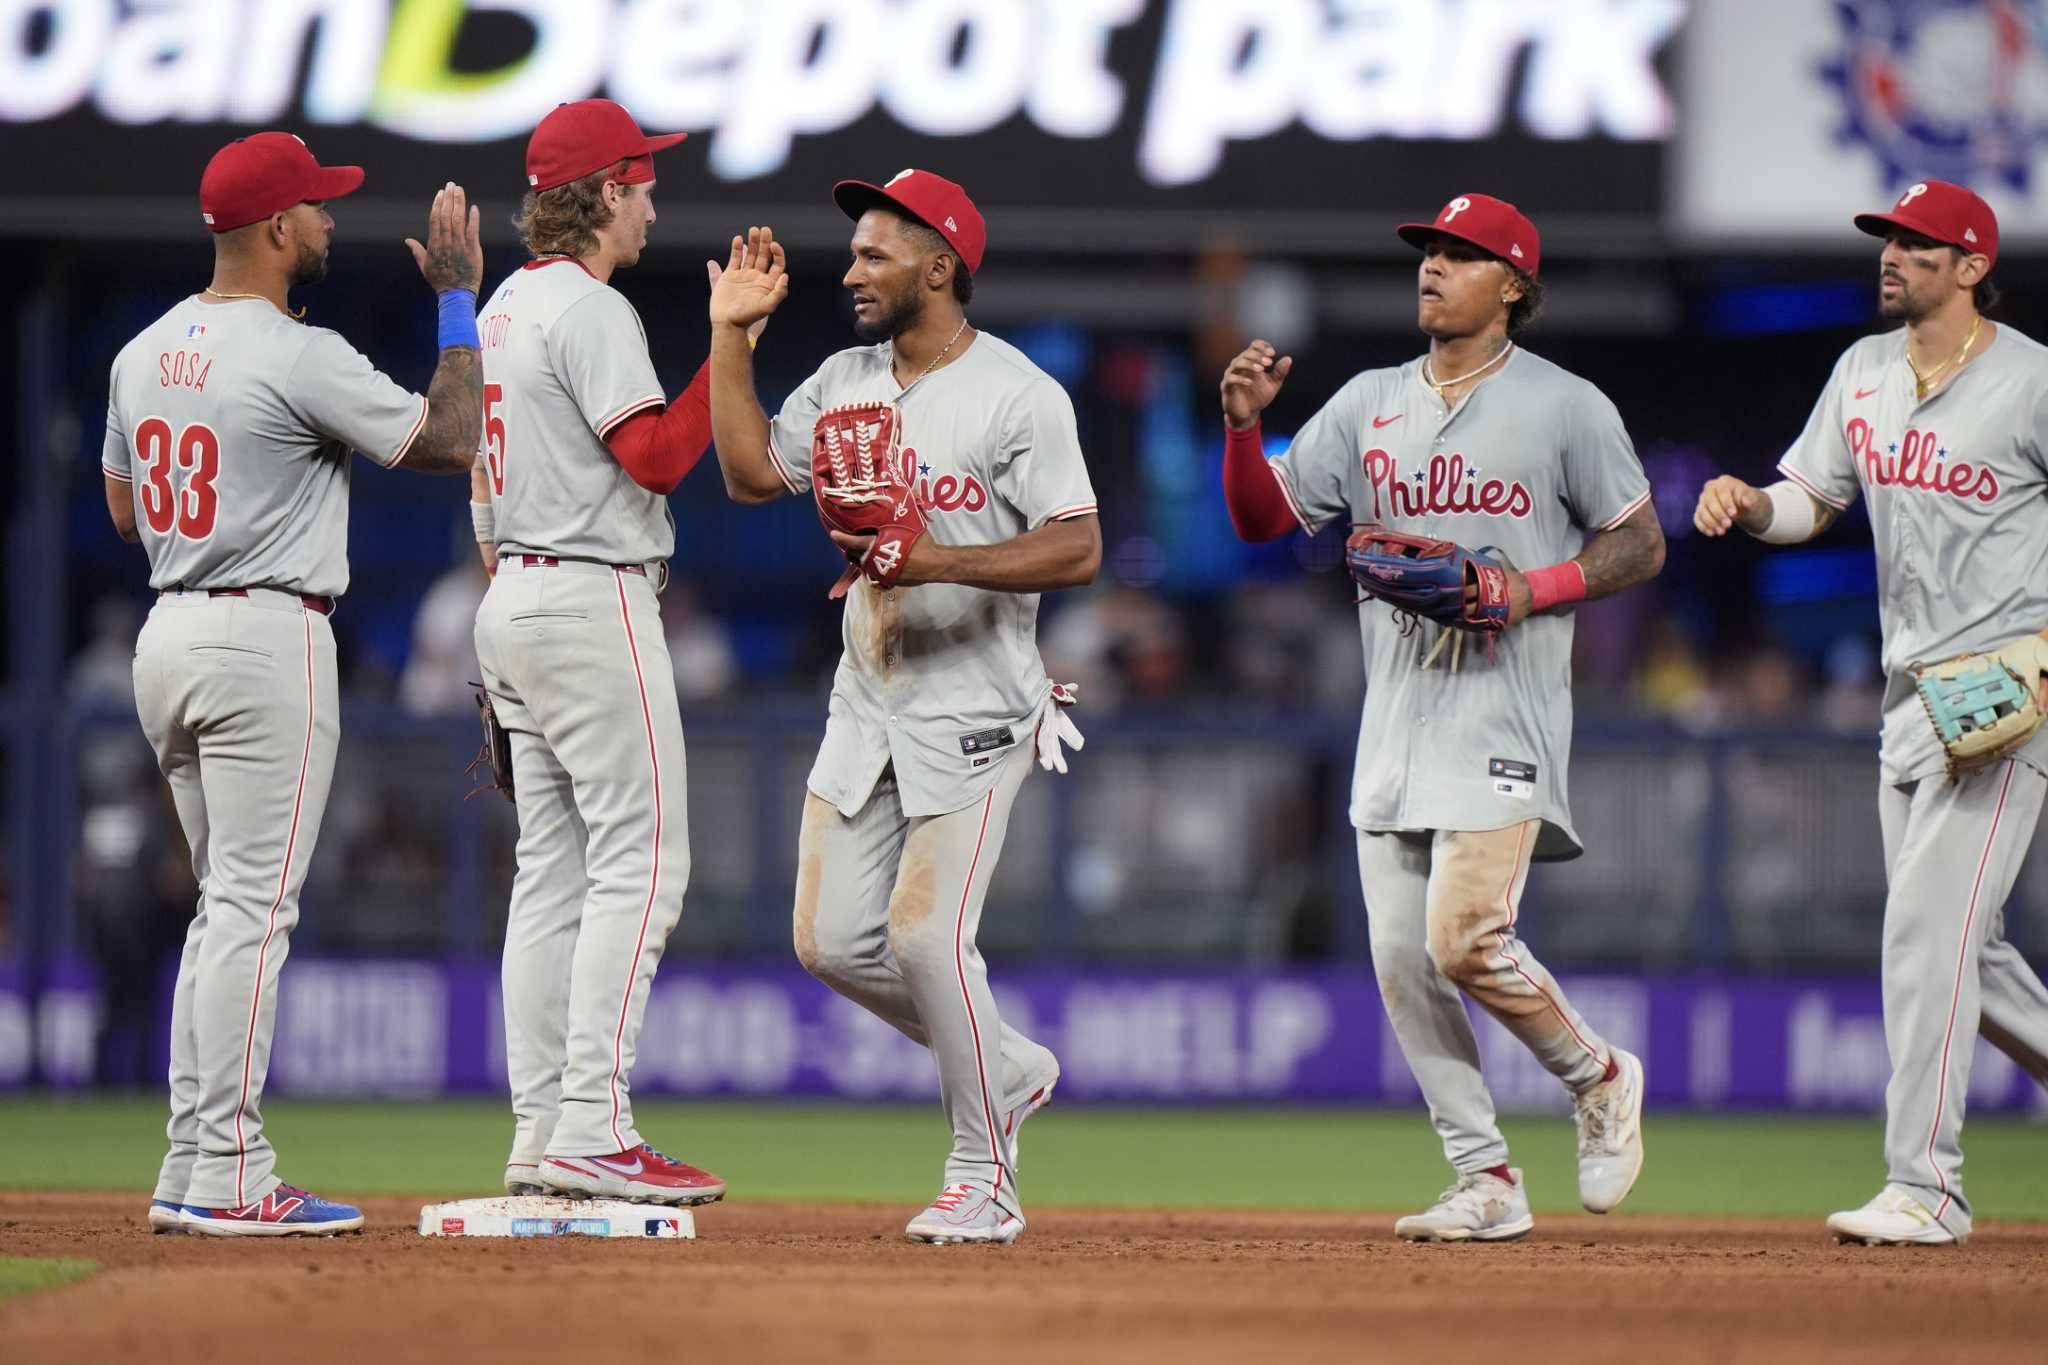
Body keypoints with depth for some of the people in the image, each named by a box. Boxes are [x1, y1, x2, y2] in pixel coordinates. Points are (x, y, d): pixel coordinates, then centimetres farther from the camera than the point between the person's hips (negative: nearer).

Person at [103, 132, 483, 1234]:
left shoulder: (144, 351, 10)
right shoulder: (299, 357, -15)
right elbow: (449, 441, -10)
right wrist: (459, 303, -1)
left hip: (166, 635, 8)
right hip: (267, 639, -8)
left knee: (229, 904, 15)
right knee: (254, 906, -7)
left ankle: (192, 1167, 12)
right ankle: (229, 1177, -9)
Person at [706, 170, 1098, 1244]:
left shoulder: (1017, 394, -11)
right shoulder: (844, 382, 10)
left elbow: (1078, 551, -16)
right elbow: (750, 473, 14)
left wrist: (936, 561, -27)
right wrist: (732, 333, 9)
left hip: (974, 712, -7)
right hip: (866, 705, 7)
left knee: (923, 934, -15)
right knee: (831, 942, 2)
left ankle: (984, 1176, -1)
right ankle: (1007, 1068, 24)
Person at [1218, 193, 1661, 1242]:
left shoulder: (1565, 407, 0)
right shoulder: (1368, 404, 13)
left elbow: (1641, 545, 2)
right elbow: (1263, 518, 11)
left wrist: (1529, 587, -13)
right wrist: (1242, 423, -7)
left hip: (1504, 714, -6)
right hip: (1394, 718, 6)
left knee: (1464, 939, -18)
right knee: (1401, 961, 0)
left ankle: (1597, 1077, 8)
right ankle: (1487, 1183, 7)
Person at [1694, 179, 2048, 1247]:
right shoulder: (1864, 371, 11)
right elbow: (1813, 500, 16)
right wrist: (1748, 505, -7)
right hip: (1909, 687, 8)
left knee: (1928, 927, -14)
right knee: (1956, 945, 11)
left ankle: (1925, 1187, -13)